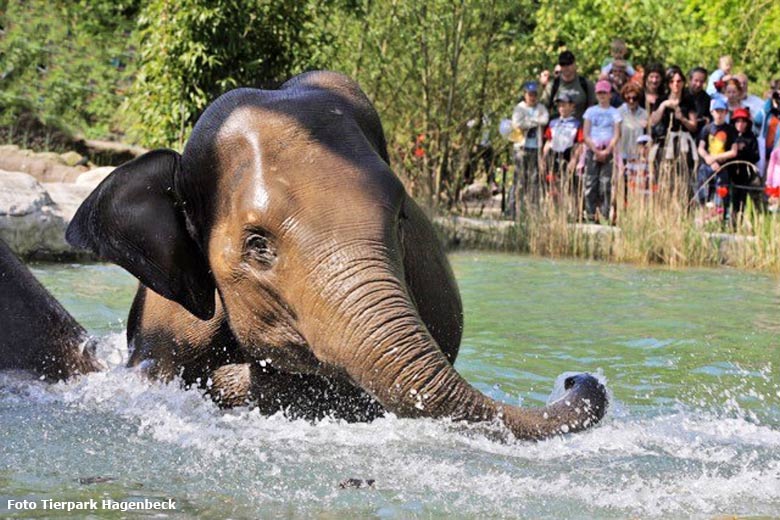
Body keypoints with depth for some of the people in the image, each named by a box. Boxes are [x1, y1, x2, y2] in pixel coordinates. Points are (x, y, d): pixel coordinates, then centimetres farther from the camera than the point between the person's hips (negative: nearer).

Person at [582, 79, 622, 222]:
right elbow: (585, 134, 6)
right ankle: (590, 215, -5)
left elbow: (616, 135, 2)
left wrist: (606, 151, -10)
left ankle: (605, 215, -8)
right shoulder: (591, 111, 11)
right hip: (592, 150, 1)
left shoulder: (614, 112, 9)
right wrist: (596, 150, -6)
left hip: (608, 151, -1)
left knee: (606, 183, -8)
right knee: (591, 183, -5)